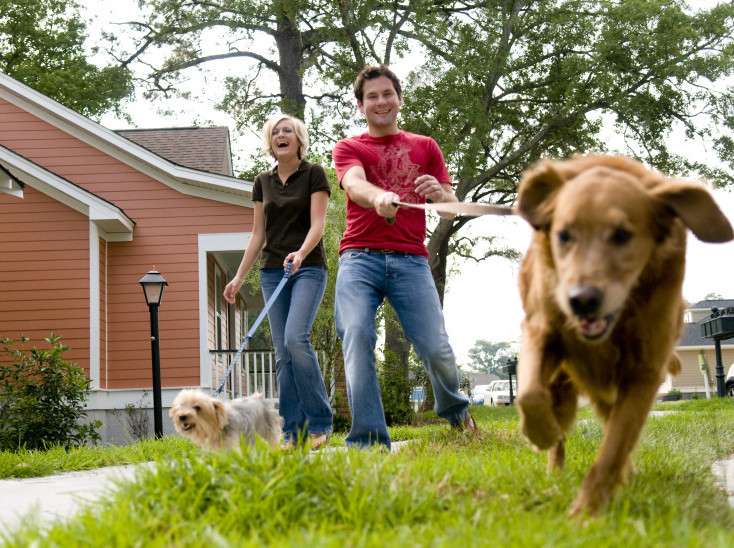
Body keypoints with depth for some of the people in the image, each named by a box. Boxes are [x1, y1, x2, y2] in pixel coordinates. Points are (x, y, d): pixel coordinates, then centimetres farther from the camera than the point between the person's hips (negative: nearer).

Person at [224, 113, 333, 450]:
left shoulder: (314, 174, 0)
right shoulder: (263, 182, 13)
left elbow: (318, 223, -10)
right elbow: (258, 234, 16)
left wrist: (301, 253, -29)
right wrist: (240, 277, 10)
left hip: (308, 268, -5)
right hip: (272, 271, 5)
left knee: (296, 338, -23)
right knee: (283, 351, 0)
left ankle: (320, 422, -12)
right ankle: (292, 433, 3)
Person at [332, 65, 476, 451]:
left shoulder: (425, 147, 21)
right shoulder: (348, 148, 15)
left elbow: (450, 211, 16)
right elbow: (355, 184, -9)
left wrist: (439, 194, -10)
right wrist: (379, 197, -33)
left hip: (410, 260, 1)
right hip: (359, 258, 0)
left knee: (435, 349, -9)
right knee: (357, 336, -21)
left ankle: (455, 410, 24)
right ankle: (369, 441, -17)